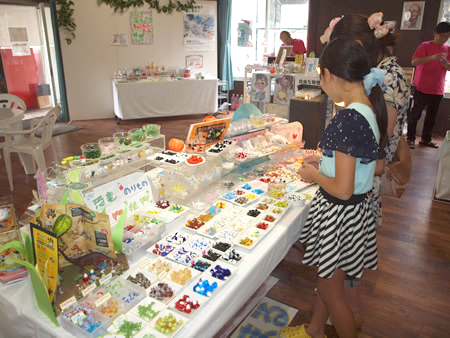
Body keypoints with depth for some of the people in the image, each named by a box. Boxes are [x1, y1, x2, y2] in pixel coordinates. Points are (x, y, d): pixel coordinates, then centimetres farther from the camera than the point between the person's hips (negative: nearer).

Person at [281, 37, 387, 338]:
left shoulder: (348, 119, -28)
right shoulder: (373, 110, -1)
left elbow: (342, 189, -28)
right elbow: (378, 166, 11)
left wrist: (314, 175, -10)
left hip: (339, 214, -9)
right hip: (358, 209, 9)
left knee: (331, 292, 15)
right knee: (327, 280, 28)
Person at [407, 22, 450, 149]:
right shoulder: (425, 46, -3)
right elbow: (414, 62, -16)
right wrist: (432, 57, -28)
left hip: (438, 89, 5)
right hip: (422, 87, -5)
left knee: (432, 115, 9)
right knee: (416, 113, -3)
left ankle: (426, 139, 18)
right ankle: (410, 138, 5)